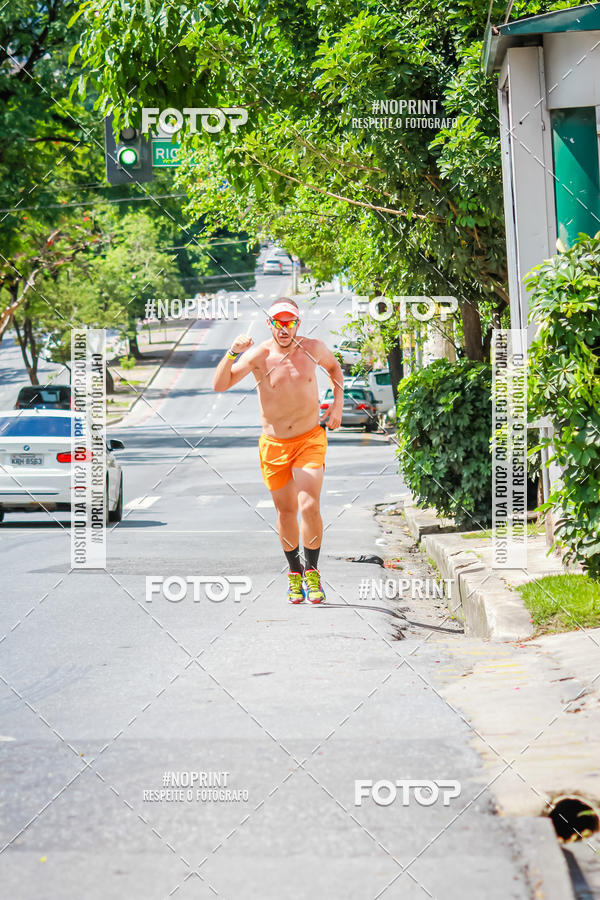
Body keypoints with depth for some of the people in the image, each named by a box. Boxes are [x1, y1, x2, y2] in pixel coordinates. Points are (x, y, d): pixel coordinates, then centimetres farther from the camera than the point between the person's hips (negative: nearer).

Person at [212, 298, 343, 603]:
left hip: (310, 440, 0)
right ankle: (294, 573, 29)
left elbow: (334, 366, 18)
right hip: (274, 445, 0)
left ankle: (312, 571, 0)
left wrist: (337, 403, 7)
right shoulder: (259, 355, -12)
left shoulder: (312, 348, -6)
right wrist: (232, 353, -34)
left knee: (309, 507, -17)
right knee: (286, 511, 11)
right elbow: (219, 385, -20)